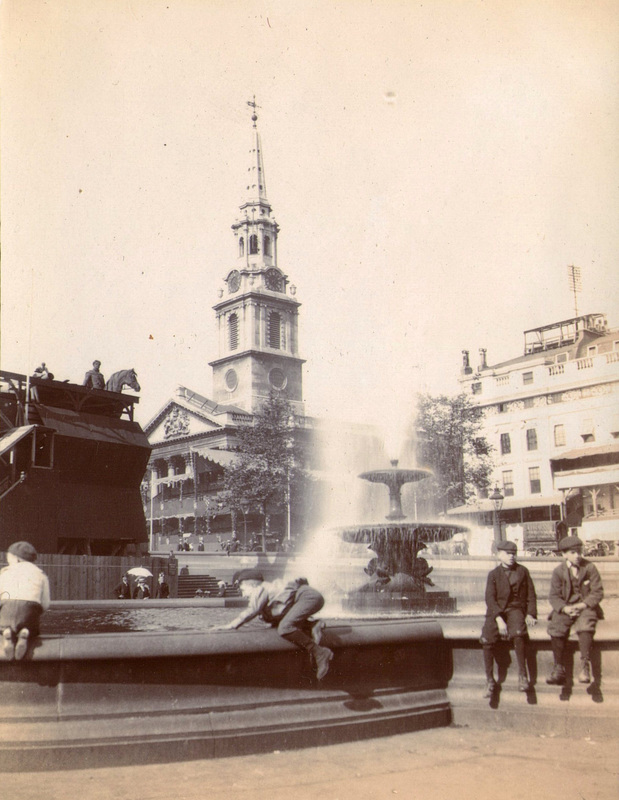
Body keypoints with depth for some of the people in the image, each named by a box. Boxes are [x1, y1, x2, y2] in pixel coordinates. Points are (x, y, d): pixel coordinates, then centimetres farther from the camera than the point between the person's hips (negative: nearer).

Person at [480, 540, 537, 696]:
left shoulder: (522, 571, 10)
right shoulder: (493, 574, 6)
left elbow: (531, 594, 10)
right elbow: (490, 598, -3)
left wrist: (530, 614, -5)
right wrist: (498, 619, -17)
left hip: (516, 609, 0)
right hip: (496, 611, 0)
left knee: (518, 633, -34)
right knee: (487, 639, -24)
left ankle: (522, 675, -20)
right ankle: (490, 680, -8)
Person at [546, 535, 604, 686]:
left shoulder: (590, 568, -1)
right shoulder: (558, 571, 2)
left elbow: (598, 592, -2)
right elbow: (554, 596, 1)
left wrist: (583, 605, -18)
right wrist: (565, 608, -19)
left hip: (586, 607, -1)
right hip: (565, 608, 1)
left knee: (585, 626, -34)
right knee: (556, 628, -26)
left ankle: (585, 665, -30)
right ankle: (559, 669, -18)